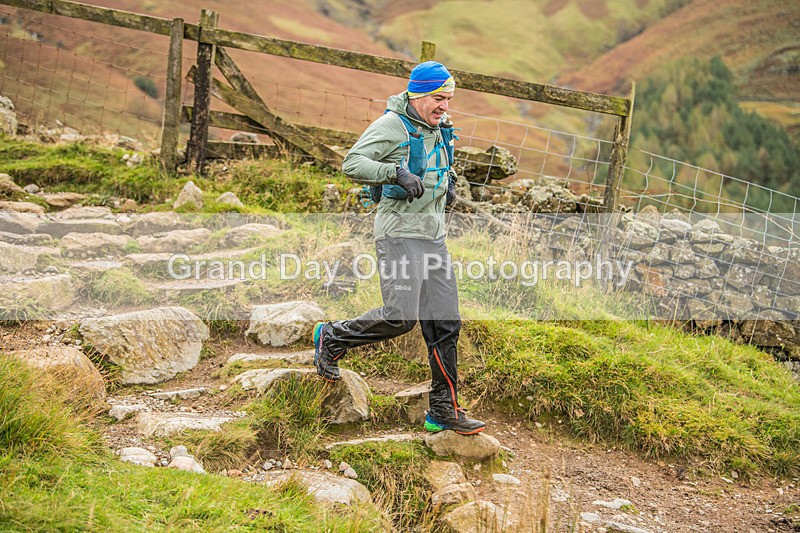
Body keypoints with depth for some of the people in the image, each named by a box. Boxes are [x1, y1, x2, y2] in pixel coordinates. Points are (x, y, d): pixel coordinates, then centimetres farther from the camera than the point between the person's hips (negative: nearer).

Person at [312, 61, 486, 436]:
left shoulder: (439, 129, 15)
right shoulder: (391, 126, -10)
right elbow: (352, 164, -20)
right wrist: (397, 173, -31)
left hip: (434, 235, 8)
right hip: (399, 232, -8)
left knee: (445, 323, 4)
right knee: (400, 317, -16)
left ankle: (443, 410, 11)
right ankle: (332, 338, 10)